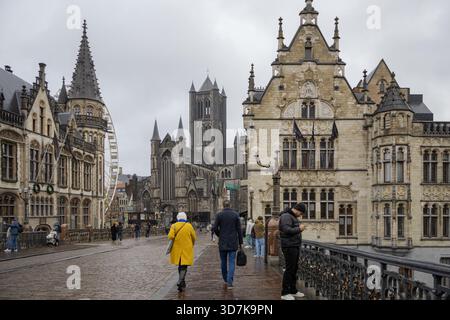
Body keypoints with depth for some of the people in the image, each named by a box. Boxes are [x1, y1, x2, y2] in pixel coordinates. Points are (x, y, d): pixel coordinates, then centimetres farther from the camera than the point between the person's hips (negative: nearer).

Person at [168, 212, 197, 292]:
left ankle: (182, 283, 25)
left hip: (177, 249, 2)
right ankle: (180, 281, -23)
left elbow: (170, 236, -14)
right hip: (186, 249, -2)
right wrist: (192, 245, 18)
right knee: (184, 266, -2)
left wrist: (175, 242, 5)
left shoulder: (174, 226, -2)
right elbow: (194, 237, 0)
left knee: (180, 266, 18)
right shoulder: (189, 226, -3)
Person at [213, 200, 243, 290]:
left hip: (222, 243, 0)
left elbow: (215, 228, -6)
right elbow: (239, 229, -1)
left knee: (223, 262, 15)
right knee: (231, 262, 0)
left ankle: (226, 280, 26)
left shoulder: (219, 215, -3)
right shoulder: (235, 214, -1)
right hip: (233, 243, 0)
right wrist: (240, 242, 5)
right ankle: (229, 283, -9)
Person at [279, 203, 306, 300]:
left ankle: (293, 290, 22)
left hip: (295, 246, 10)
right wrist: (299, 229, -16)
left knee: (294, 269, 14)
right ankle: (285, 293, -2)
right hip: (289, 246, -10)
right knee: (289, 269, -8)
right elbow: (287, 230, -24)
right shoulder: (286, 216, -13)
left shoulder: (293, 217, 19)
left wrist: (300, 228, 5)